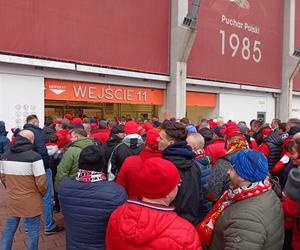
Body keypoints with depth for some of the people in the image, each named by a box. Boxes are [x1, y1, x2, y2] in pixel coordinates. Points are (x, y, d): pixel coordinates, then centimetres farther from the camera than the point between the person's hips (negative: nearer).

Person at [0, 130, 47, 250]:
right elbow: (41, 182, -18)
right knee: (32, 232, 11)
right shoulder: (34, 156, -20)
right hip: (31, 202, -6)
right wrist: (43, 193, 2)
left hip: (12, 200, 6)